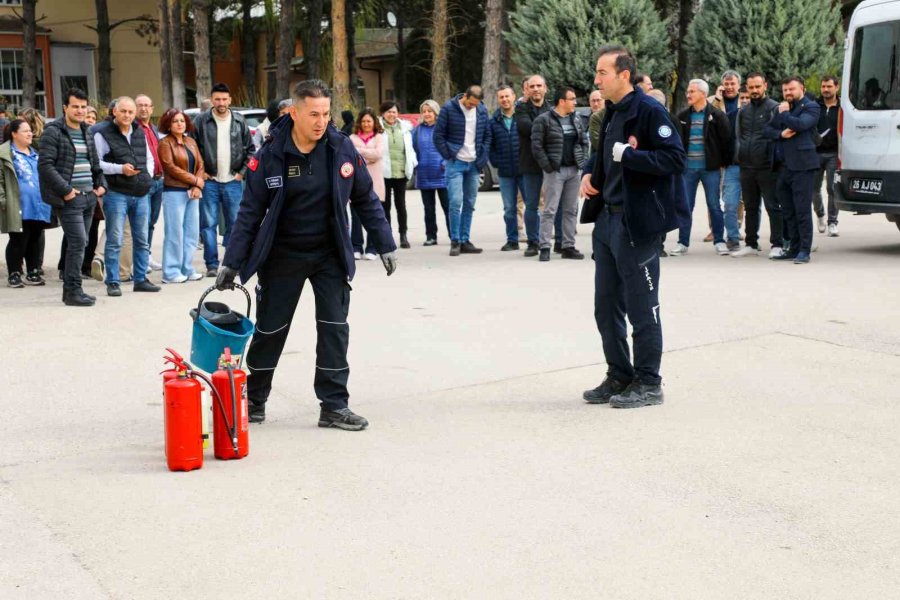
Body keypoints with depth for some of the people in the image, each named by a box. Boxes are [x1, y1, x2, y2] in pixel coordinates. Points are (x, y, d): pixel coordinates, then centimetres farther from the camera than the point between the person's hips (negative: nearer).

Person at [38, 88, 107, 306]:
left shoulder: (87, 133, 17)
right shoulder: (54, 132, -6)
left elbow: (95, 164, 26)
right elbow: (45, 164, -13)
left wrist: (101, 184, 10)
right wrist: (65, 190, -16)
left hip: (89, 197, 7)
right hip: (69, 198, -7)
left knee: (79, 244, 10)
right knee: (78, 243, -12)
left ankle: (70, 289, 17)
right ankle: (73, 291, -6)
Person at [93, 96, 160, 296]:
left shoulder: (139, 133, 15)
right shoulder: (103, 133, -5)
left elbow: (149, 158, 26)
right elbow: (96, 163, -11)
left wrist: (148, 175, 9)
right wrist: (119, 169, -19)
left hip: (141, 194, 6)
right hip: (116, 194, -6)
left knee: (142, 240, 11)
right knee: (114, 241, -3)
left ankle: (141, 279, 20)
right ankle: (112, 282, 3)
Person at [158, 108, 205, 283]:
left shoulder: (191, 142, 16)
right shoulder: (165, 143, -3)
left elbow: (200, 164, 11)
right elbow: (171, 167, -12)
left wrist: (198, 185, -5)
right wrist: (194, 179, -11)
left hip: (192, 192, 7)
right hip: (174, 192, -7)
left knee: (192, 232, 7)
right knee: (175, 233, -6)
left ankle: (187, 269, 15)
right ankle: (171, 272, -1)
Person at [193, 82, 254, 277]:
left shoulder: (239, 121, 6)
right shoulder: (201, 121, -1)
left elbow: (250, 149, 10)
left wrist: (242, 172, 3)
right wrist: (200, 172, -2)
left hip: (233, 181, 2)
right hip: (210, 182, -2)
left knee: (234, 223, 5)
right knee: (208, 224, -2)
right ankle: (212, 264, 4)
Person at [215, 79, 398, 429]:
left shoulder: (342, 149, -7)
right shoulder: (271, 156, -11)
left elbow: (366, 200, 4)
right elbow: (250, 212, -6)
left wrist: (385, 244, 3)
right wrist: (232, 263, -7)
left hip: (330, 256, 1)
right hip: (282, 256, -1)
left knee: (334, 329, -1)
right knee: (269, 331, 8)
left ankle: (334, 406, 8)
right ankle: (254, 401, 26)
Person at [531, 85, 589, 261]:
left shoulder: (577, 120, 12)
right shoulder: (543, 120, -6)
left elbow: (585, 142, 17)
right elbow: (537, 146, -9)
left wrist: (582, 161, 5)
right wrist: (547, 166, -12)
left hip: (573, 170, 6)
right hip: (555, 171, -6)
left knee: (571, 210, 8)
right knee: (549, 210, -6)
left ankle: (569, 246, 14)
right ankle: (545, 247, -3)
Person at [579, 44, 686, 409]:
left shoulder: (649, 111, -13)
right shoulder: (612, 112, 14)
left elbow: (675, 158, -21)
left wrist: (627, 154, -22)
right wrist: (590, 173, 10)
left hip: (637, 223, -9)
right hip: (608, 218, 9)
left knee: (641, 308, 0)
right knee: (606, 307, 13)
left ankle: (648, 383, 12)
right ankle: (619, 377, 25)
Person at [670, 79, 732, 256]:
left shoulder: (716, 115, -4)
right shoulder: (683, 116, 6)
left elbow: (726, 139, -3)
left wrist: (723, 162, -2)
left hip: (710, 168, -3)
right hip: (688, 168, 3)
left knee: (714, 206, 4)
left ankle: (719, 241, 12)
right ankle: (683, 243, 11)